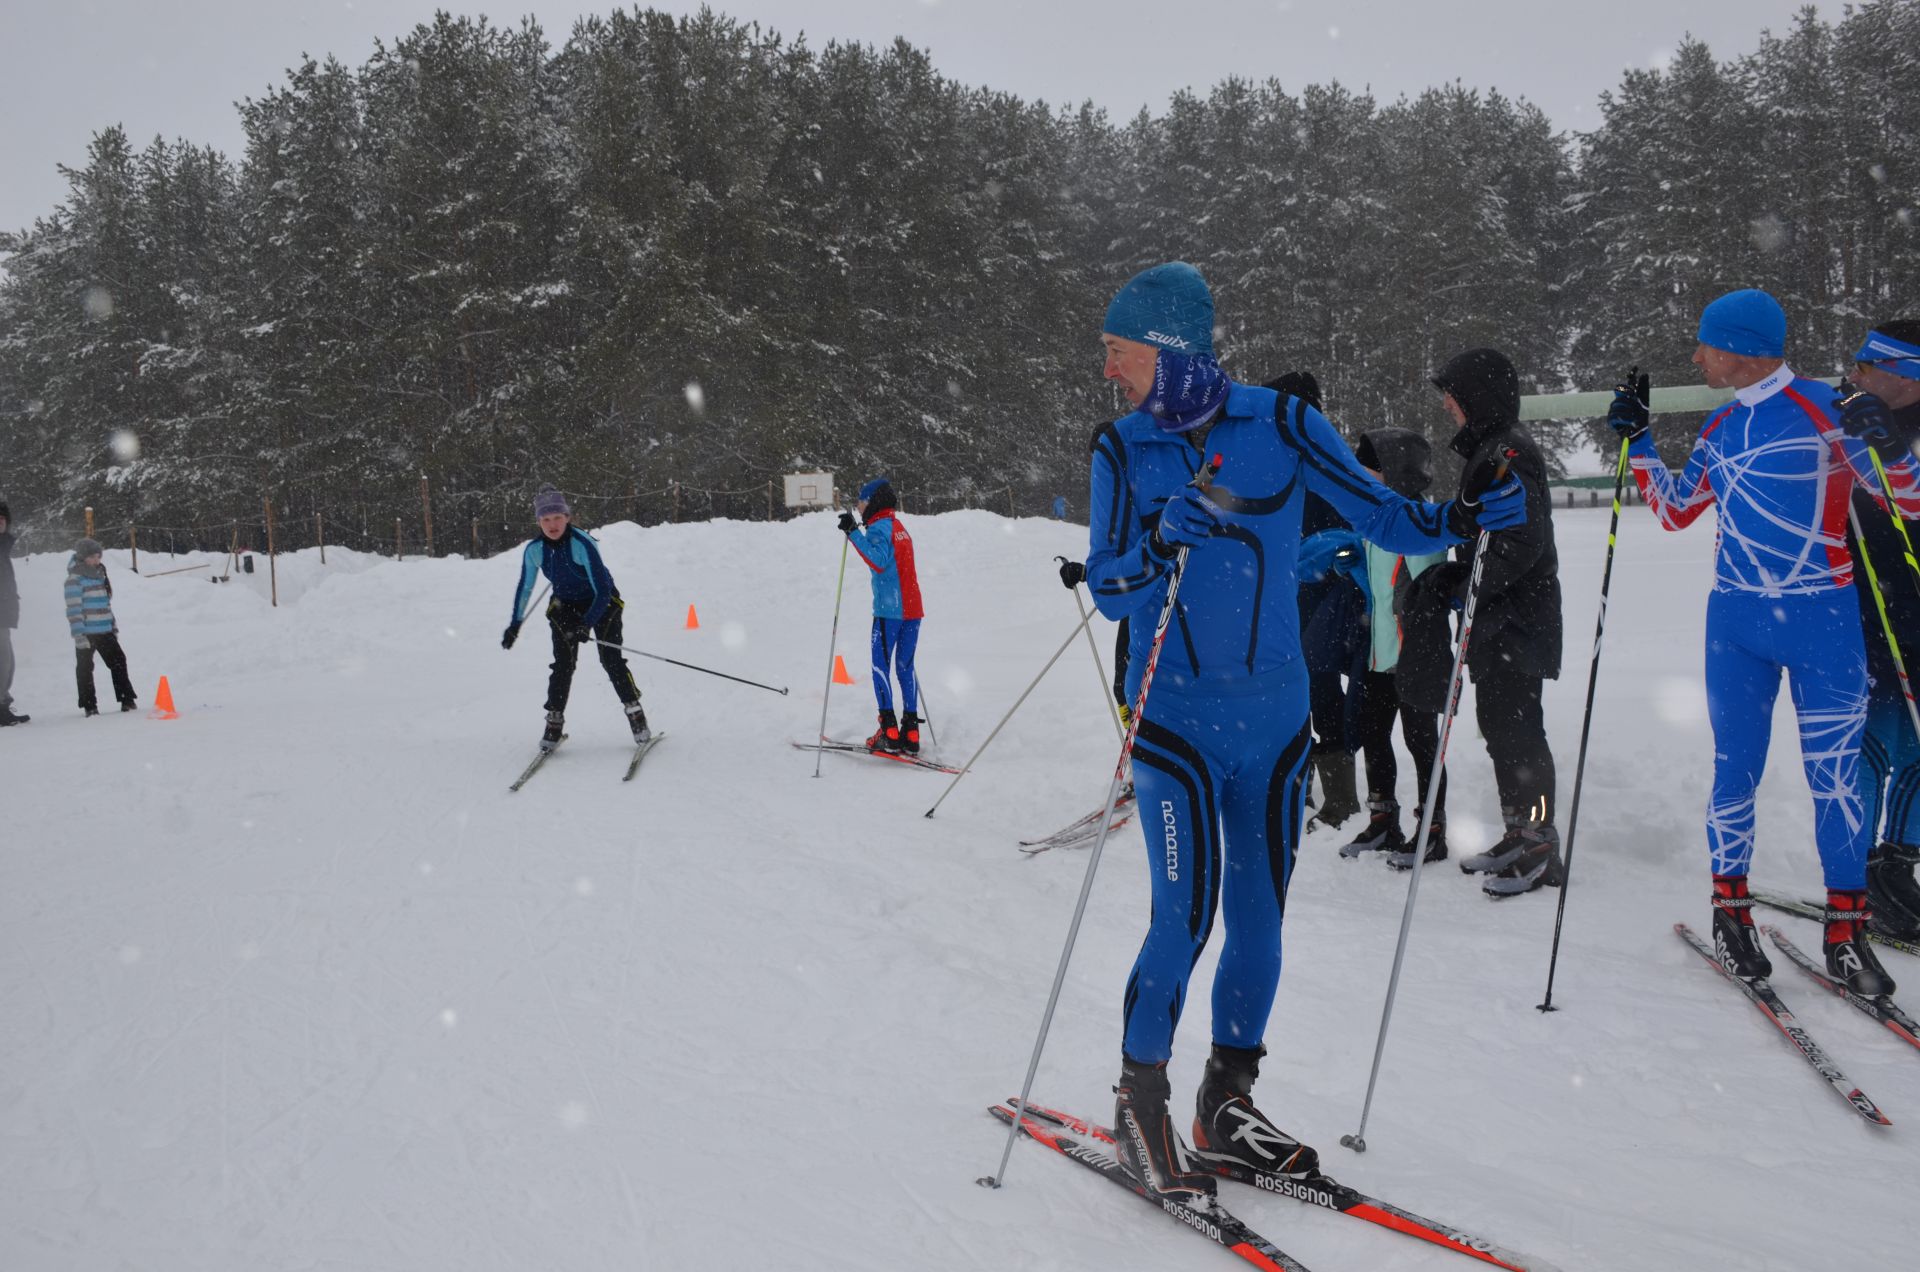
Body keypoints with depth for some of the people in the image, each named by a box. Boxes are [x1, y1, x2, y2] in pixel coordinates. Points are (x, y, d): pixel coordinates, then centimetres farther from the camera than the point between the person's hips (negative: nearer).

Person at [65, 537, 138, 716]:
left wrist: (114, 626, 22)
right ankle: (89, 705, 7)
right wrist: (78, 634, -21)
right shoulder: (75, 579, -11)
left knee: (118, 661, 7)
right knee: (85, 668, 3)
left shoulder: (100, 576, 13)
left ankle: (127, 699, 13)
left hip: (105, 631, 7)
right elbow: (73, 608, -16)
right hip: (86, 632, -7)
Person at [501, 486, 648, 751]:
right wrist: (515, 625, 8)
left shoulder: (583, 544, -30)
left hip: (602, 603, -3)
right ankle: (554, 721, 0)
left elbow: (602, 591, -30)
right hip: (565, 605, 3)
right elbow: (524, 588, 3)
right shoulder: (534, 549, -15)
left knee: (611, 659, -13)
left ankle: (636, 714, -3)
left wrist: (586, 625, -40)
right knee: (563, 663, -9)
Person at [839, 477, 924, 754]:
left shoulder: (878, 528, -8)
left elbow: (879, 561, -24)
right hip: (912, 609, 8)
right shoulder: (900, 528, 19)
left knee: (881, 666, -2)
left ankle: (889, 731, -8)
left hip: (888, 610, -8)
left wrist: (853, 533, -24)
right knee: (905, 668, 9)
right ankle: (911, 733, 7)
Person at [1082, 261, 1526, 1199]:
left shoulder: (1280, 424, -3)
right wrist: (1160, 544, -24)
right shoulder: (1122, 449, -1)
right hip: (1175, 717, -1)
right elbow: (1107, 589, -5)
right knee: (1187, 911, -8)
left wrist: (1458, 519, -18)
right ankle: (1139, 1104, 12)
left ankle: (1227, 1104, 25)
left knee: (1259, 917, 8)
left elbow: (1377, 514, 0)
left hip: (1274, 715, 2)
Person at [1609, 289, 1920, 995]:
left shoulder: (1827, 411, -8)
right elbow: (1675, 513, 20)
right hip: (1736, 625, 4)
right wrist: (1636, 442, 15)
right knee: (1735, 770, 7)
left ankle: (1846, 932, 10)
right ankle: (1730, 910, 20)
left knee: (1836, 778, -1)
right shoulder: (1720, 431, 10)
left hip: (1823, 622, -4)